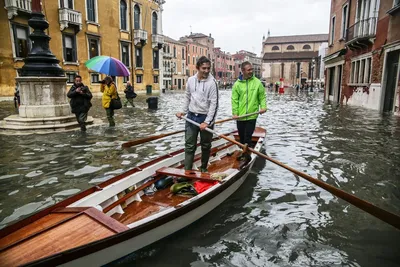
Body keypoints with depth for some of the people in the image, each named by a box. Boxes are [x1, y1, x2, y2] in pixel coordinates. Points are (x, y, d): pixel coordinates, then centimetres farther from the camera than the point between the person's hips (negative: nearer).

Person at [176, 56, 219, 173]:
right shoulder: (190, 80, 2)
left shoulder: (212, 82, -13)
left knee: (206, 146, 11)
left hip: (206, 117, -3)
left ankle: (203, 168, 30)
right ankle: (187, 171, 12)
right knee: (189, 145, 5)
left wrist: (207, 121, -19)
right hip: (191, 116, 4)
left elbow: (214, 103, -15)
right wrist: (183, 111, 10)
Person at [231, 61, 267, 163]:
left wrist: (263, 107, -9)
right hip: (240, 116, 2)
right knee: (242, 136, 15)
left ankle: (247, 155, 9)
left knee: (247, 137, -5)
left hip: (252, 115, -2)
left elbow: (262, 96, 6)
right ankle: (244, 153, 35)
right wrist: (235, 113, -10)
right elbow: (234, 100, -2)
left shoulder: (257, 82, 0)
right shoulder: (237, 84, -1)